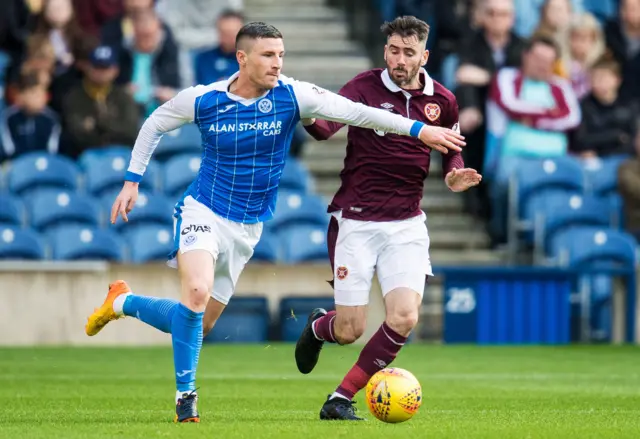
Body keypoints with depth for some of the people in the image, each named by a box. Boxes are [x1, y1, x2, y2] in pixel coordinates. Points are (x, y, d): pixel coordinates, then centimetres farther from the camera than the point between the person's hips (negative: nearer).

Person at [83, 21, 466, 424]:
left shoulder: (291, 96, -11)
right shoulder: (202, 100, -11)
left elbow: (353, 111, -20)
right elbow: (154, 125, 7)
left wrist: (419, 129, -29)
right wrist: (132, 181, 4)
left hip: (247, 227, 3)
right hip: (203, 211, -3)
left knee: (198, 323, 9)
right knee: (197, 292, -29)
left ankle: (122, 303, 36)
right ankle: (185, 393, -12)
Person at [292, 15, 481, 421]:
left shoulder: (442, 102, 2)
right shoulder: (366, 87, -9)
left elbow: (451, 151, 18)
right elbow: (327, 125, -26)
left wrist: (455, 175, -5)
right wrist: (309, 117, -49)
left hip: (406, 224, 3)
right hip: (355, 220, -3)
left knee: (404, 318, -15)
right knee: (350, 331, -3)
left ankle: (341, 399, 0)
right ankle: (319, 326, 37)